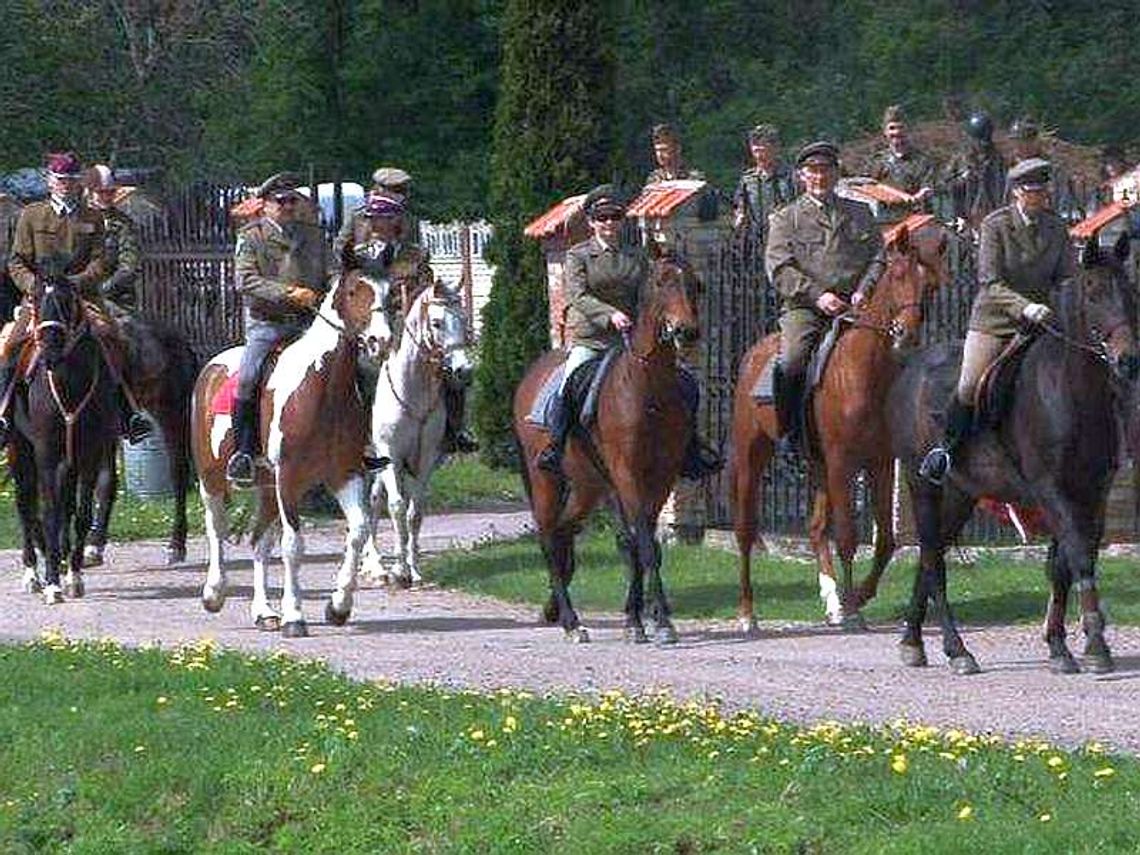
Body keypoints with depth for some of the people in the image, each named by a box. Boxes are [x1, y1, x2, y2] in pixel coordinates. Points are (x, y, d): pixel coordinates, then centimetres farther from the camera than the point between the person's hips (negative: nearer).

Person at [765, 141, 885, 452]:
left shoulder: (860, 213, 22)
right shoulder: (786, 218, 13)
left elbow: (878, 258, 15)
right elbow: (779, 268, 0)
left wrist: (864, 291, -5)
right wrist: (817, 295, -13)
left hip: (854, 306, 2)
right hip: (804, 306, -2)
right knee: (791, 362, -29)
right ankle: (789, 432, -13)